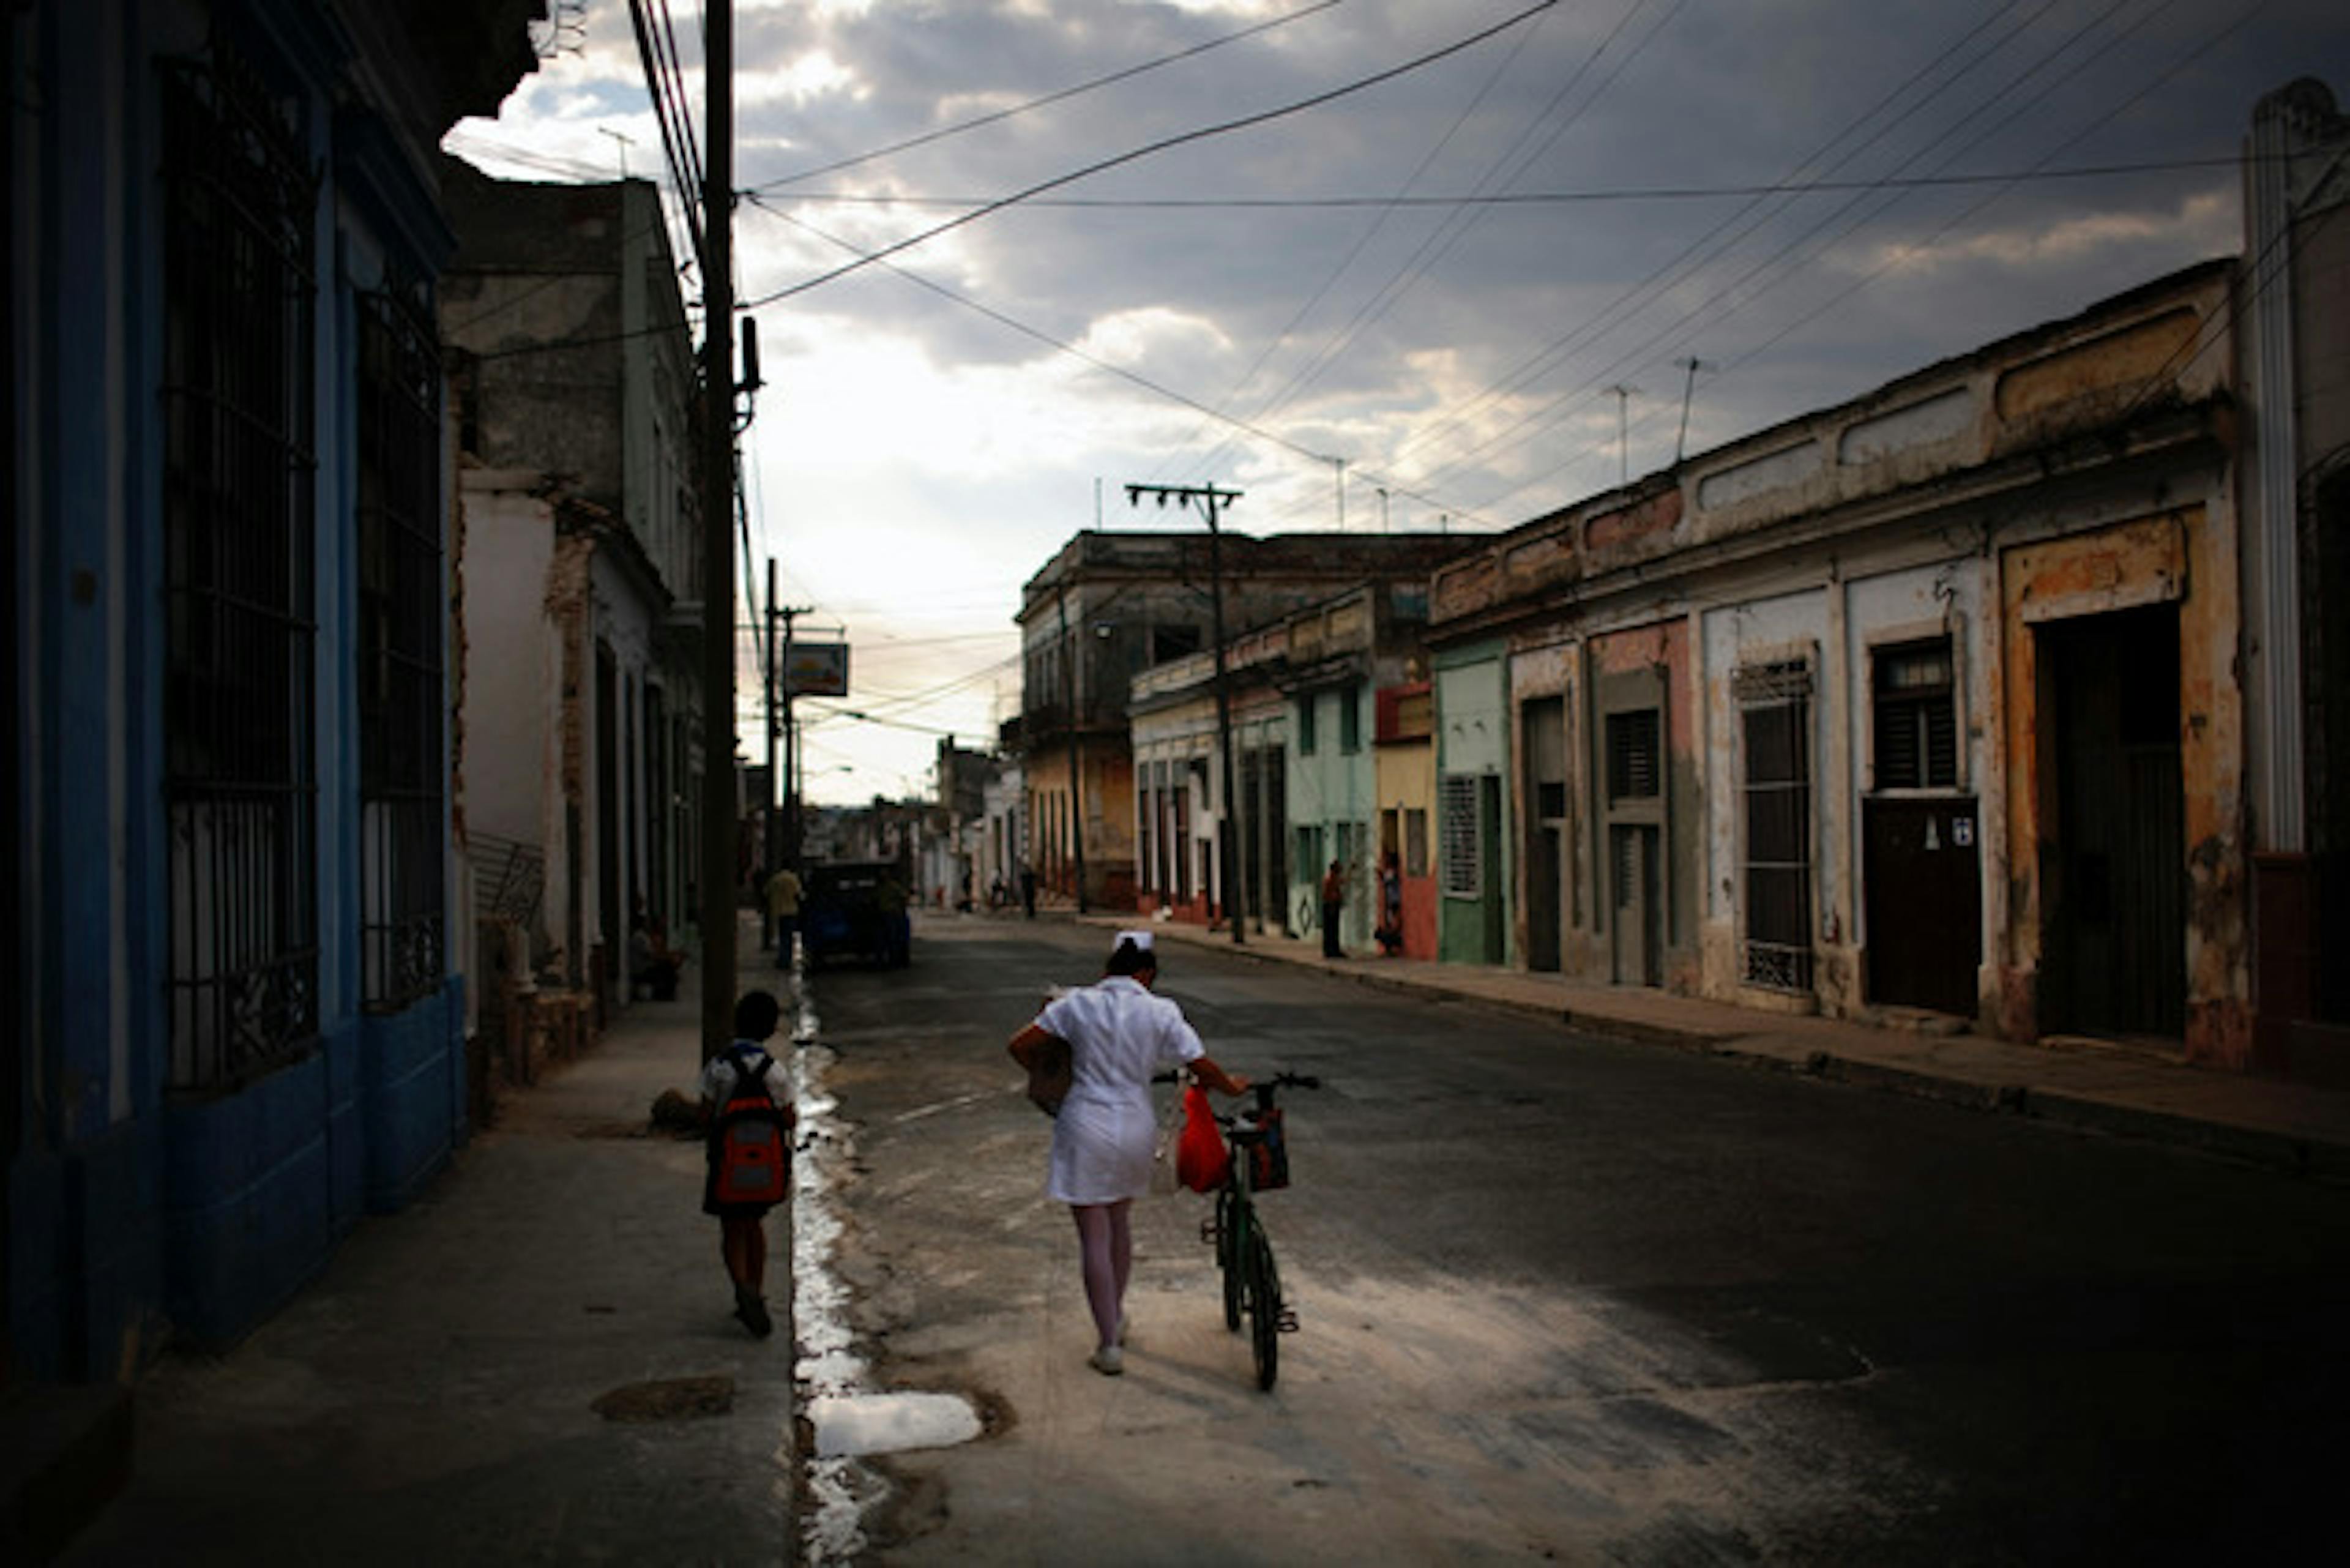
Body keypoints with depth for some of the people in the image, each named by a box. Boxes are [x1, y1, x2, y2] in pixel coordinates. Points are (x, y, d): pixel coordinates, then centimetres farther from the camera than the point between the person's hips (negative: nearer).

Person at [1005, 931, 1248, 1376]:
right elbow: (1202, 1068, -4)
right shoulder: (1161, 1012, -5)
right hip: (1135, 1127, 2)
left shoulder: (1076, 1004, -3)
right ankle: (1116, 1318, 39)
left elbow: (1019, 1047, 0)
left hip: (1086, 1127, -2)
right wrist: (1230, 1087, 17)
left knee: (1094, 1238, 3)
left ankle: (1108, 1346, 5)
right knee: (1119, 1225, 24)